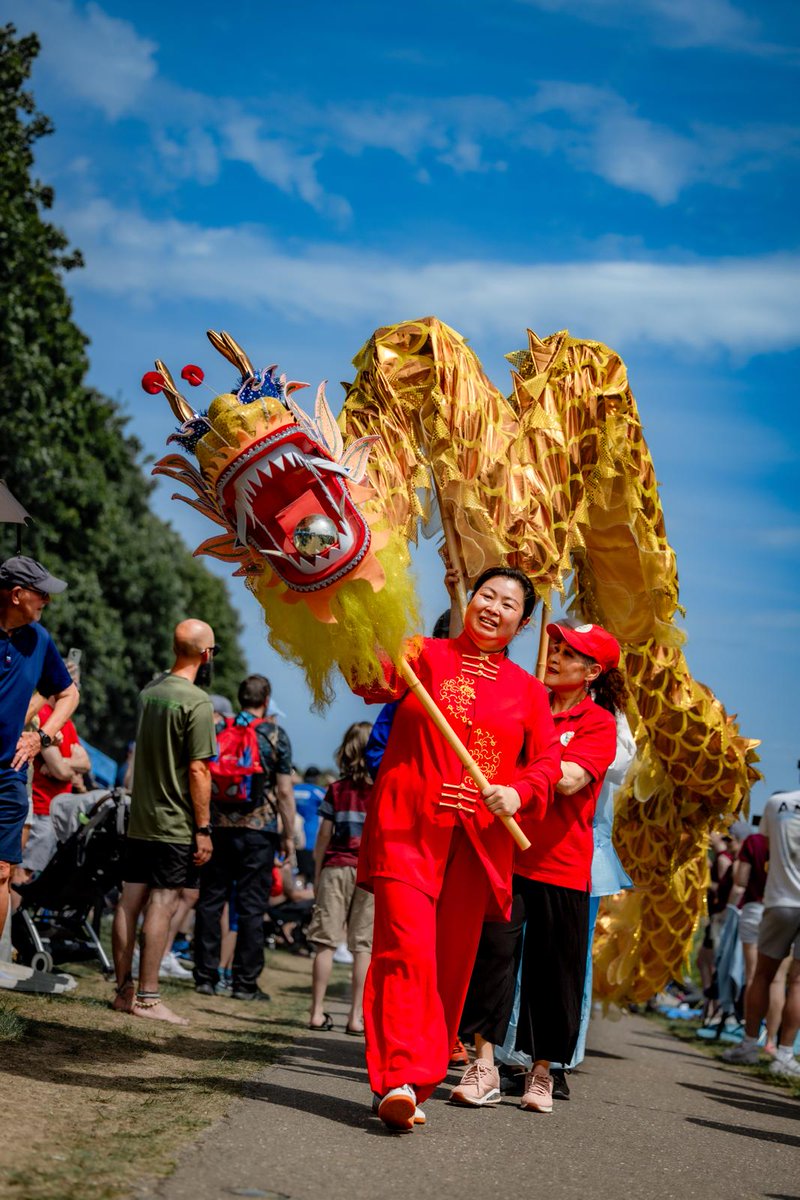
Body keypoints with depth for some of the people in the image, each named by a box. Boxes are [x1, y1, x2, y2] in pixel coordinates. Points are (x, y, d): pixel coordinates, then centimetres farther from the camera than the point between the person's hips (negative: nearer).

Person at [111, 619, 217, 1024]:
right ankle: (147, 997, -4)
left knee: (130, 901, 8)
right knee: (162, 906, -5)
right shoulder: (196, 702, -14)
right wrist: (203, 829, -12)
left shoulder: (149, 691, 10)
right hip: (176, 824, -8)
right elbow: (197, 770, -16)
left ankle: (124, 990, 14)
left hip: (139, 821, 8)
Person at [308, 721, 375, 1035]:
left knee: (326, 942, 4)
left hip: (335, 867, 2)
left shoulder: (336, 789, 5)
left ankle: (317, 1012, 4)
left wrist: (317, 873, 12)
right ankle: (357, 1016, 0)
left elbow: (324, 836, 4)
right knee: (364, 945, 1)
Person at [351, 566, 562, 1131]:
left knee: (453, 962, 5)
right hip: (410, 827, -3)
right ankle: (400, 1080, -21)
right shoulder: (426, 655, 7)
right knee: (406, 947, -16)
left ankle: (419, 1081, 15)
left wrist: (519, 792, -13)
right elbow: (377, 680, -12)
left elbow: (548, 761, 7)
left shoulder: (527, 690, 15)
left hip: (480, 840, 4)